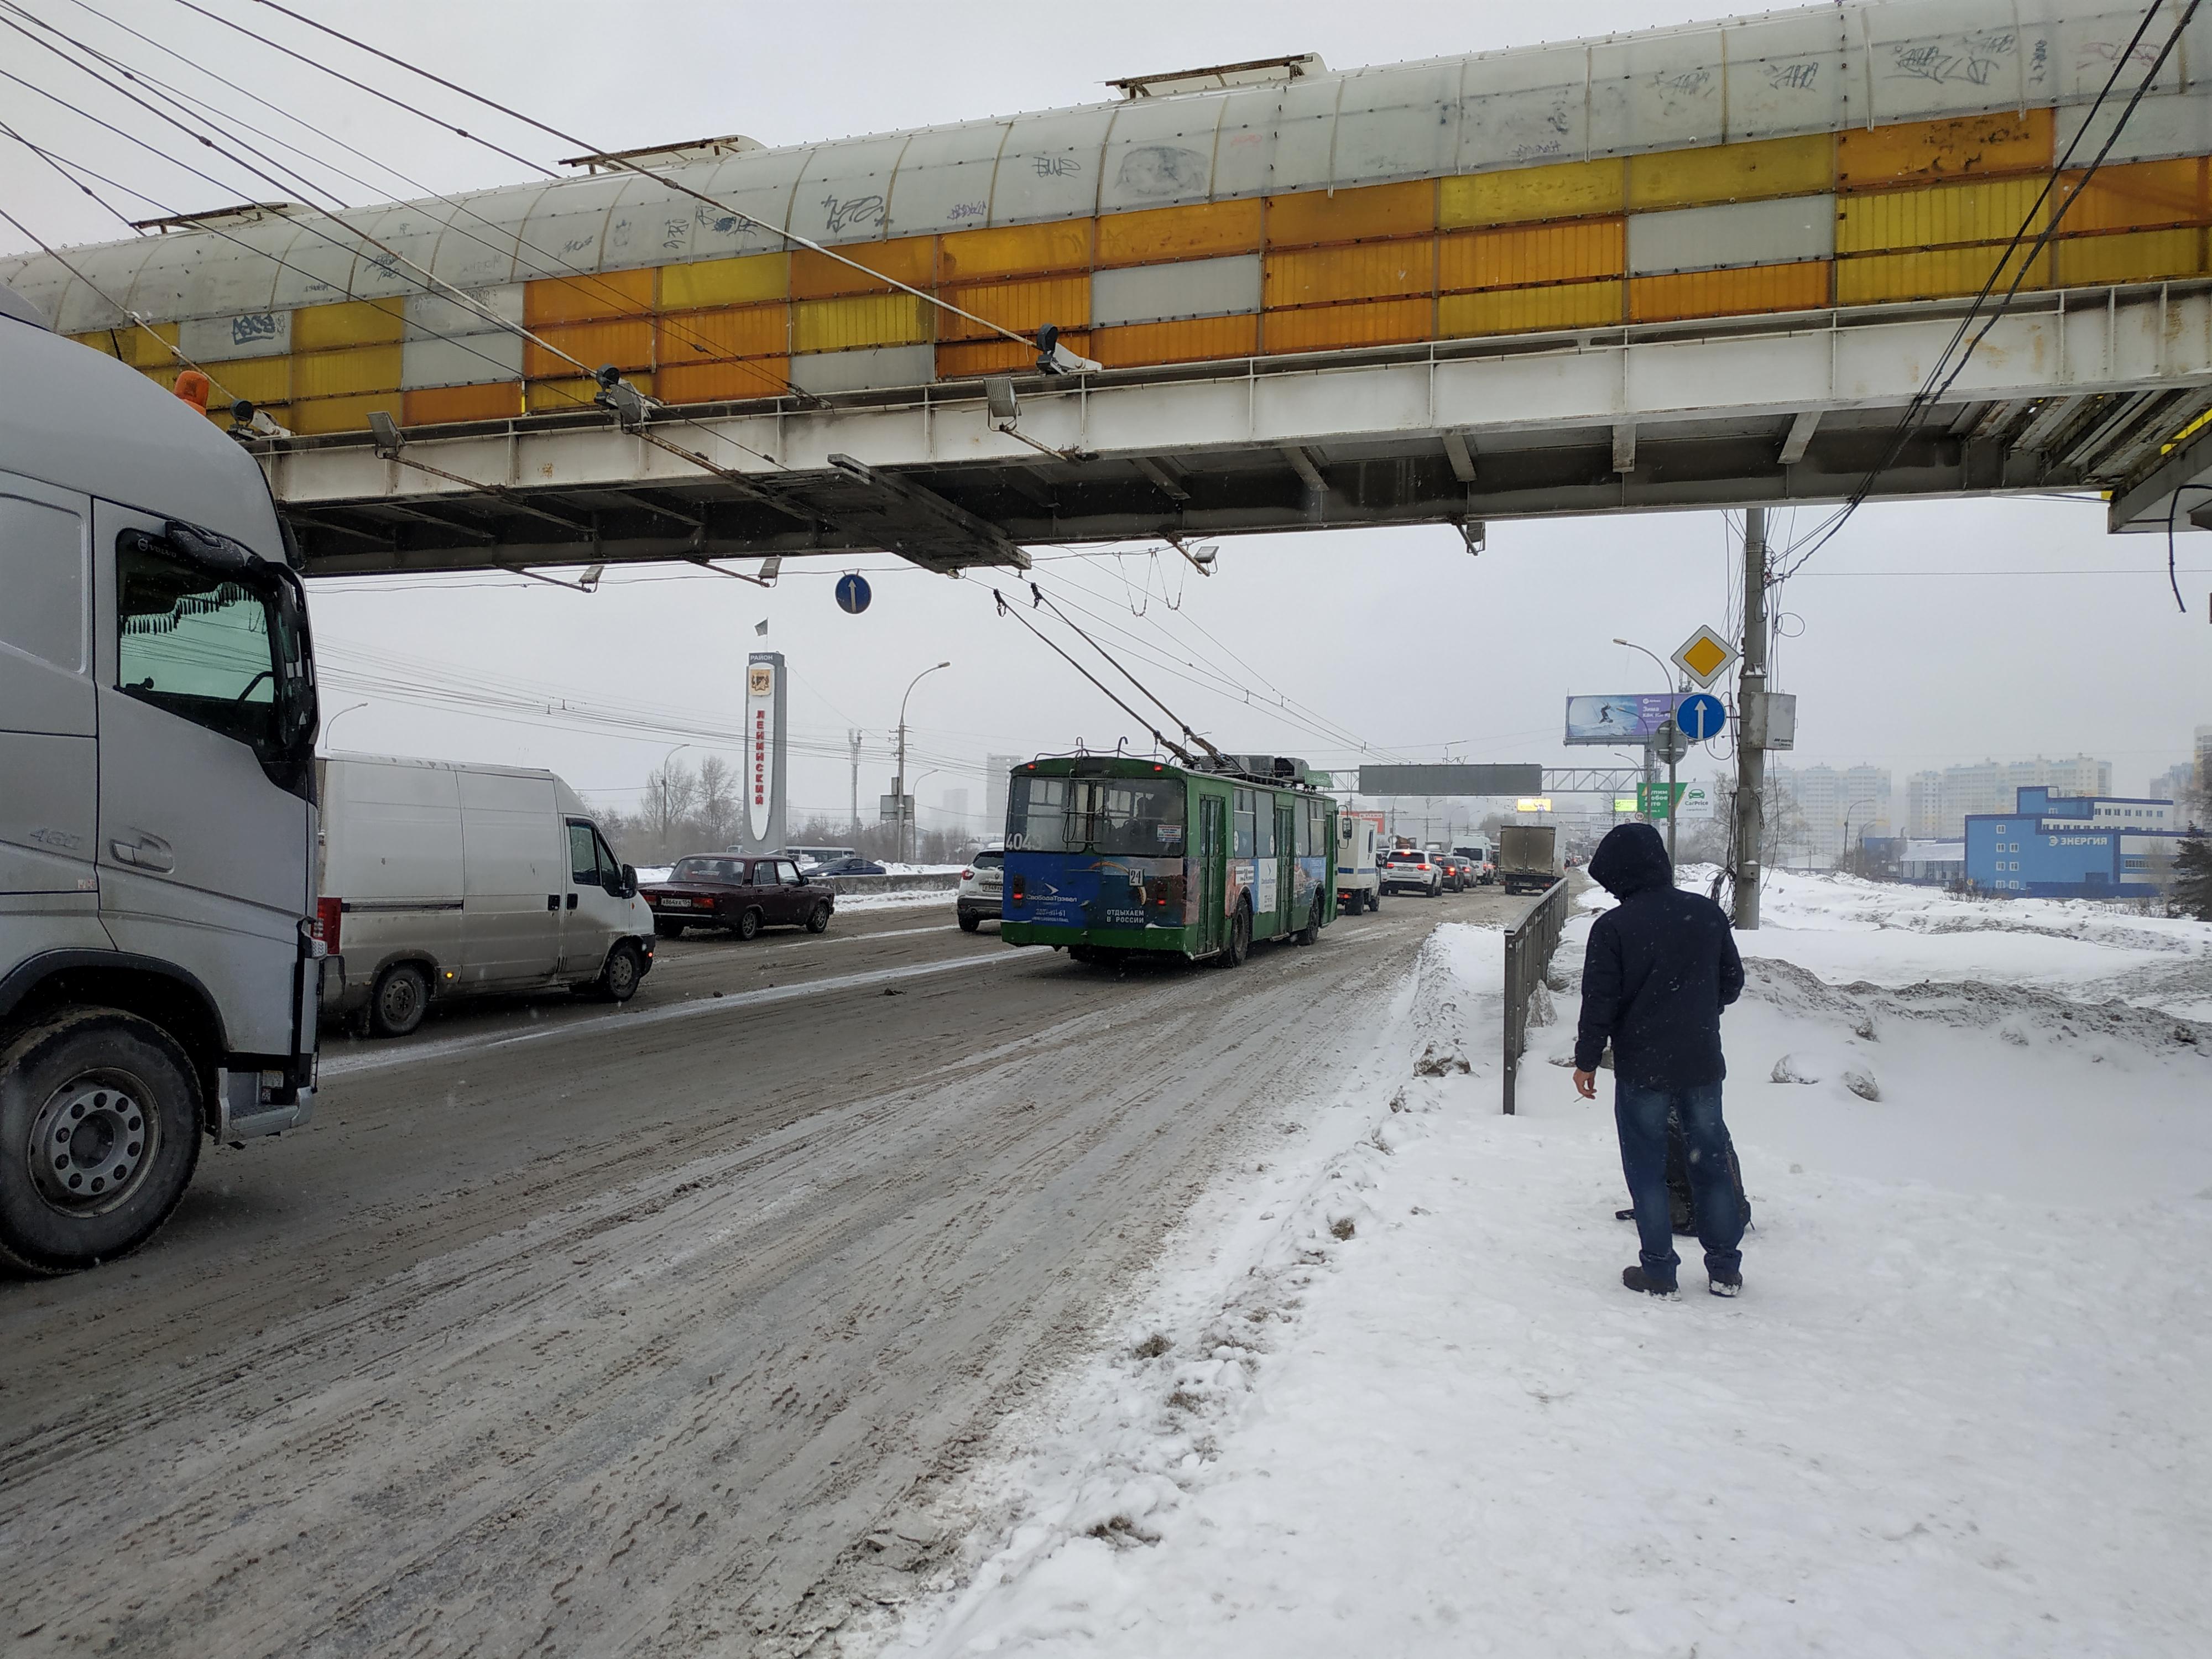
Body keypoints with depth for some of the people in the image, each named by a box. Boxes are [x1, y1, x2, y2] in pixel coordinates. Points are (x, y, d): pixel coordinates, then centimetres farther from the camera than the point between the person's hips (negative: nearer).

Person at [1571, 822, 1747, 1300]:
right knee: (1711, 1161, 15)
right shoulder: (1708, 914, -1)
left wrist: (1587, 1060, 0)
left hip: (1642, 1066, -4)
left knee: (1647, 1169, 7)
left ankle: (1659, 1272, 12)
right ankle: (1725, 1268, 22)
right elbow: (1732, 983, 9)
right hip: (1703, 1063, 4)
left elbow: (1599, 1002, -12)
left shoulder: (1612, 927, -14)